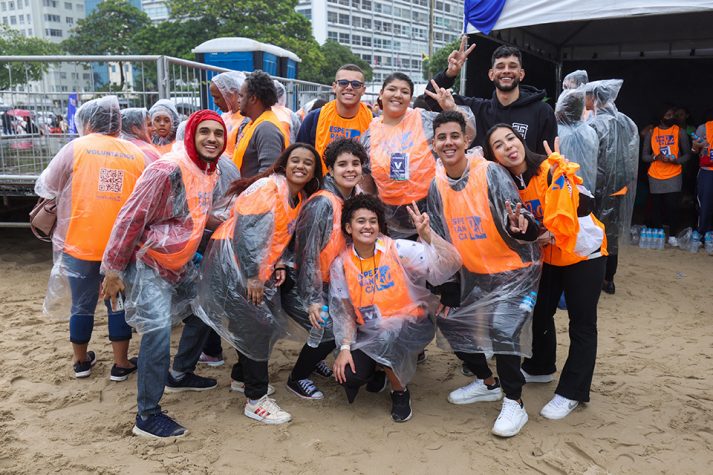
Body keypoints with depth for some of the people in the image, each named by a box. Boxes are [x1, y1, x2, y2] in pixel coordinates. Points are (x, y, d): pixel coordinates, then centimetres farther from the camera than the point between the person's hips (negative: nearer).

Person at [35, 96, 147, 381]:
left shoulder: (75, 148, -2)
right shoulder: (136, 154, 3)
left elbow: (45, 188, 5)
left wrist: (52, 206, 25)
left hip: (80, 243, -1)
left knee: (82, 305, 15)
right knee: (119, 303, 13)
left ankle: (81, 361, 32)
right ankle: (121, 364, 21)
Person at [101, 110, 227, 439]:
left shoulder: (210, 172, 3)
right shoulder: (168, 170, -24)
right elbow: (130, 218, -21)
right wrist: (112, 270, -18)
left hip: (179, 263, 9)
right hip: (147, 264, -9)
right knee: (157, 332, -15)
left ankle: (180, 375, 38)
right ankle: (147, 416, -2)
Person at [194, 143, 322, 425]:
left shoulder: (300, 197, 11)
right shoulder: (268, 188, -18)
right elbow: (246, 231, -25)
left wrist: (278, 265, 5)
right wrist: (251, 277, -25)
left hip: (258, 269, 9)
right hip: (233, 264, -9)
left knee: (261, 325, 15)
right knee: (256, 327, -8)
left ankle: (242, 378, 36)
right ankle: (256, 400, 3)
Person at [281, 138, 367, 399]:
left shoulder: (355, 199, 0)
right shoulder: (322, 204, -25)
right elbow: (307, 253, -24)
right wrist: (313, 300, -24)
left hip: (334, 284, 8)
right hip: (299, 286, -8)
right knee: (330, 329, -18)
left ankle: (314, 359, 32)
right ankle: (297, 378, 8)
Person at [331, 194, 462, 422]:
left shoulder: (399, 250, -14)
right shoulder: (341, 264, -3)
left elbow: (451, 263, -24)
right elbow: (343, 311, 3)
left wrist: (427, 234, -38)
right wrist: (345, 347, -7)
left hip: (410, 326, -3)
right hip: (369, 332, 3)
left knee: (387, 339, -35)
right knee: (349, 375, -18)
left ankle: (400, 392, -2)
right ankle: (377, 373, 22)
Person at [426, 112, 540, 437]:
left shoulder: (490, 173, -19)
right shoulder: (436, 184, -4)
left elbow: (515, 217, -25)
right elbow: (441, 238, 3)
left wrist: (520, 225, -49)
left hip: (513, 268, -6)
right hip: (473, 273, 6)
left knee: (502, 326, -23)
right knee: (450, 320, 7)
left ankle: (514, 403, 0)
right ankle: (487, 383, 30)